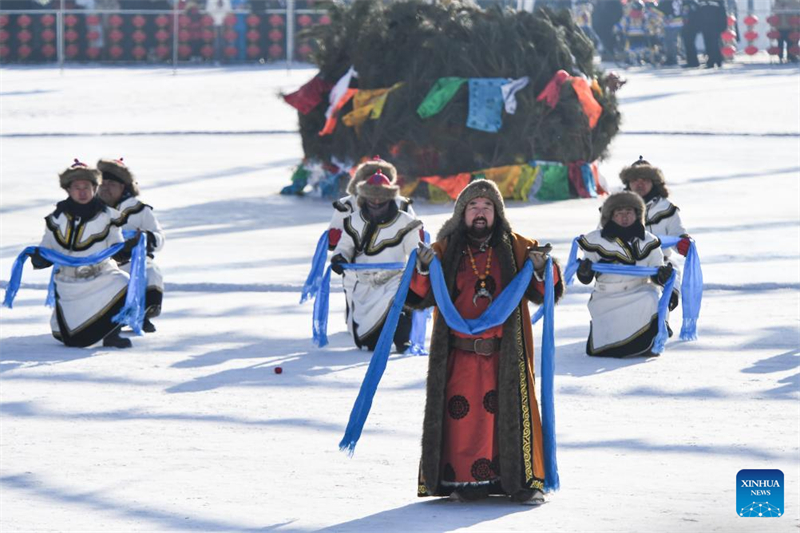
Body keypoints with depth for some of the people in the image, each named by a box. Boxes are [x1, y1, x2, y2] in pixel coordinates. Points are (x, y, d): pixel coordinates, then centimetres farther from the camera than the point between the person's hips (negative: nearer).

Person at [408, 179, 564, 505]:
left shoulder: (515, 248, 8)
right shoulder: (445, 250, 7)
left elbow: (542, 294, 9)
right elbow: (421, 297, 2)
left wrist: (542, 270, -12)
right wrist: (423, 269, -17)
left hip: (505, 354, 0)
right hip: (459, 356, 0)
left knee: (513, 410, -4)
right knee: (461, 414, -3)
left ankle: (524, 481, 2)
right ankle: (464, 481, 7)